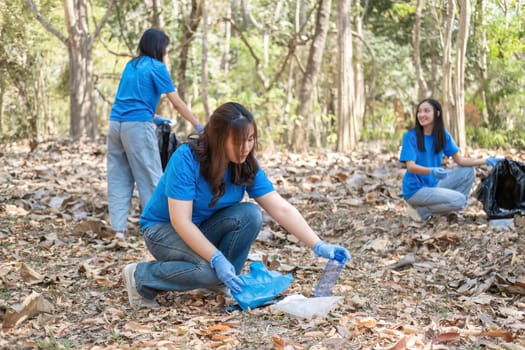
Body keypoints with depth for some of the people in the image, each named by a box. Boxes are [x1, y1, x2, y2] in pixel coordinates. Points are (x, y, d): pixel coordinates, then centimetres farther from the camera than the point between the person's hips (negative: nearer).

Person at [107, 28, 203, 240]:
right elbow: (177, 103, -2)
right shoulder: (157, 67, 0)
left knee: (119, 177, 6)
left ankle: (118, 229, 2)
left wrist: (155, 118, 33)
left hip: (116, 123, 7)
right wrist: (198, 125, 5)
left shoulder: (131, 65, 20)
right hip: (137, 125, -7)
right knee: (150, 178, -2)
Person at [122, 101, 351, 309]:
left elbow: (282, 209, -15)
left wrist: (319, 246, -24)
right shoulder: (186, 159, -29)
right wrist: (217, 259, -37)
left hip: (203, 229, 5)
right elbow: (180, 221, -31)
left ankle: (224, 282, -4)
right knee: (211, 270, -32)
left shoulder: (246, 166, -12)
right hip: (164, 229, -5)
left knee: (250, 215, -22)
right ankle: (140, 277, -10)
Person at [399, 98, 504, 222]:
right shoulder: (410, 136, -14)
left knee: (468, 171, 0)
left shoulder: (443, 135, 2)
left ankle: (451, 211, 4)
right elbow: (410, 166, -22)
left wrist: (486, 161, -9)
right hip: (415, 189, -6)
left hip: (434, 183, 7)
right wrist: (431, 171, -41)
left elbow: (460, 160, 1)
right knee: (458, 200, -21)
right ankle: (421, 210, -6)